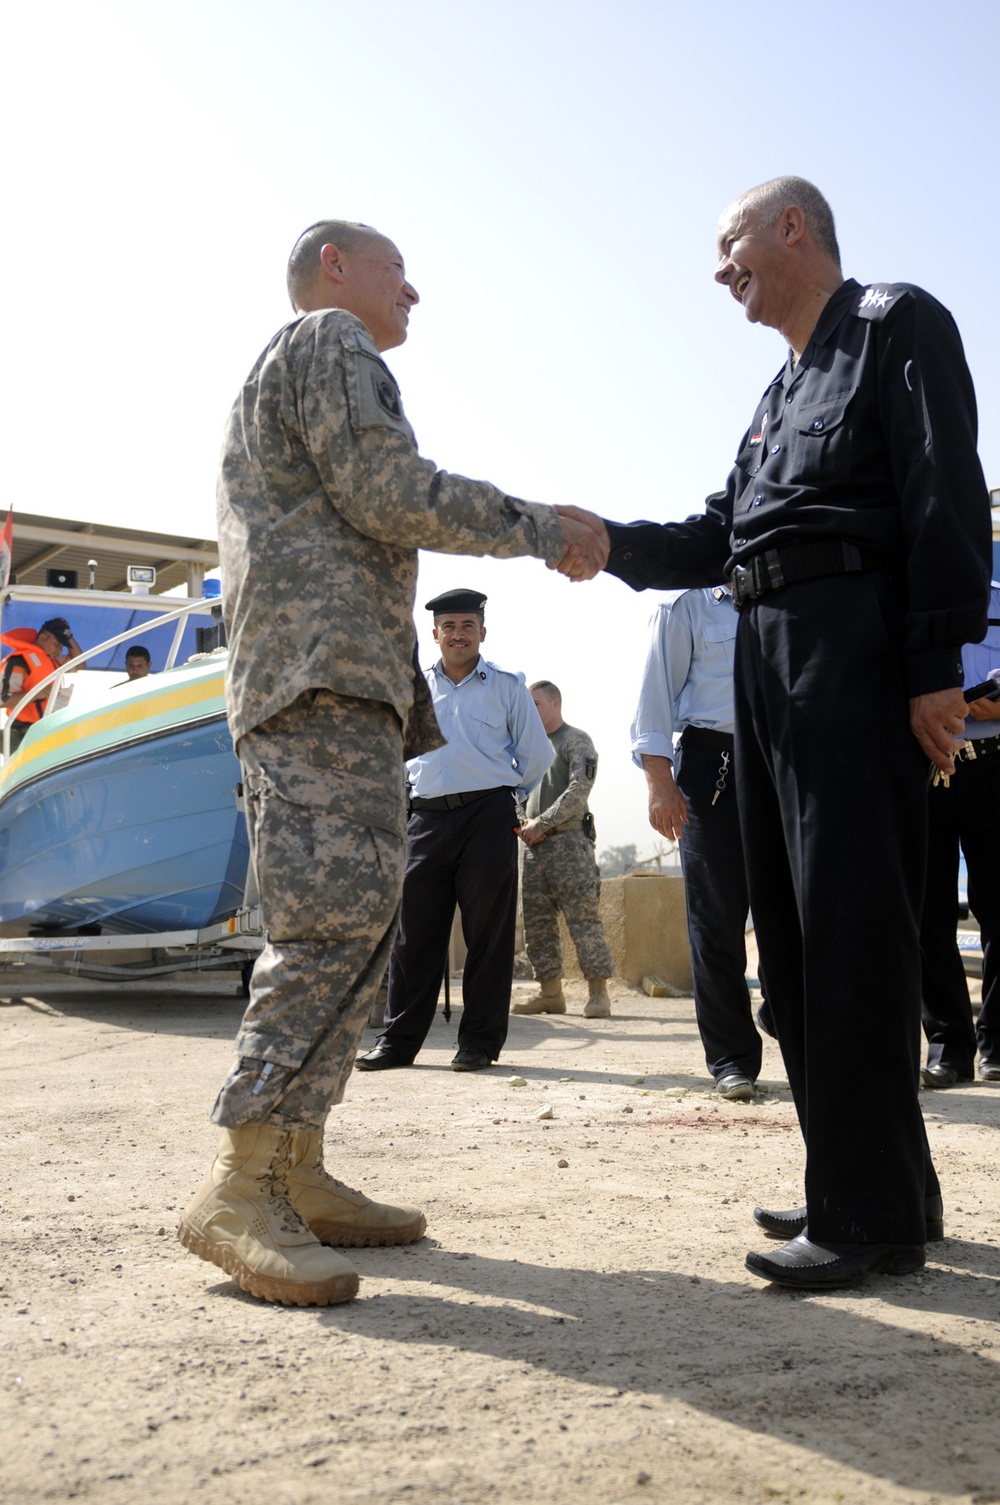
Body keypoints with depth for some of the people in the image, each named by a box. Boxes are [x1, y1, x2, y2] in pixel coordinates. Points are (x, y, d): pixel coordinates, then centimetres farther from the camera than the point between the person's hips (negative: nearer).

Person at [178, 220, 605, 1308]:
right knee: (337, 918, -19)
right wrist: (542, 529, 0)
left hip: (336, 686, 11)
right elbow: (394, 497, -9)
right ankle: (238, 1188, -20)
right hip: (323, 674, -11)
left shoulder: (284, 367, 34)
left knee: (352, 922, 5)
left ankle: (296, 1175, 5)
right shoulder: (328, 338, 3)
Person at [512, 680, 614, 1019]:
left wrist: (541, 824, -12)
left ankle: (598, 992, -10)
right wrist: (524, 822, 0)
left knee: (582, 916, -11)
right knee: (536, 921, 4)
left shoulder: (576, 741, 2)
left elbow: (578, 791, -9)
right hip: (533, 845, 7)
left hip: (568, 841, -7)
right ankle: (550, 992, 9)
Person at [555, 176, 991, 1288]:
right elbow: (717, 539, 25)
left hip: (854, 639, -9)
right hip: (765, 653, 9)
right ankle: (860, 1183, 15)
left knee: (850, 917, -12)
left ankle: (876, 1211, -7)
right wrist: (610, 543, 10)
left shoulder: (897, 325, 4)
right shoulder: (779, 394, 28)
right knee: (791, 924, 7)